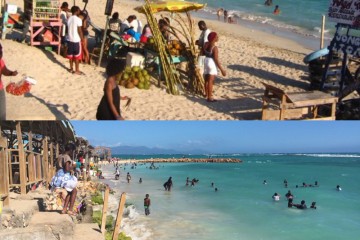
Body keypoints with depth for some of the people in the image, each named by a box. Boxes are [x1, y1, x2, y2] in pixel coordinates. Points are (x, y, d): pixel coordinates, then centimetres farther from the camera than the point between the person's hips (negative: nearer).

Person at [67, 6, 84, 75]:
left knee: (71, 55, 12)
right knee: (77, 55, 1)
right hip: (76, 40, -7)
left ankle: (71, 69, 20)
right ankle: (77, 70, 5)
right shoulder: (78, 19, -14)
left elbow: (68, 29, 11)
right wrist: (82, 39, -5)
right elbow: (79, 31, -14)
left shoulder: (69, 19, 6)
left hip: (70, 39, 7)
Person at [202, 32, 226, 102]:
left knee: (206, 80, 16)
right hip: (212, 63, -8)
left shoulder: (206, 44, -2)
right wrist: (222, 70, -17)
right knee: (210, 81, -4)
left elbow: (203, 53, 12)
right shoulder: (214, 48, -22)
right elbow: (216, 60, -21)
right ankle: (209, 97, 0)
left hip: (206, 61, 8)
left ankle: (207, 95, 29)